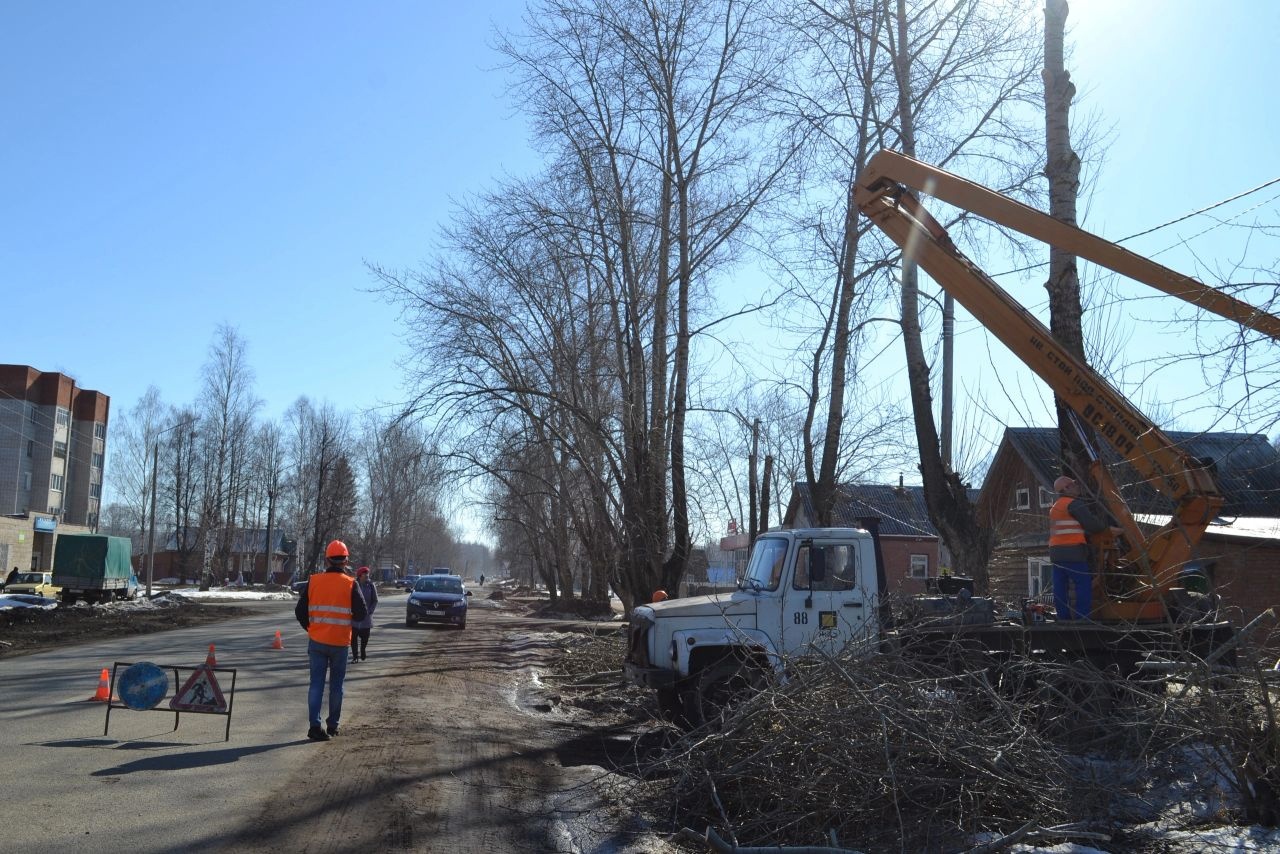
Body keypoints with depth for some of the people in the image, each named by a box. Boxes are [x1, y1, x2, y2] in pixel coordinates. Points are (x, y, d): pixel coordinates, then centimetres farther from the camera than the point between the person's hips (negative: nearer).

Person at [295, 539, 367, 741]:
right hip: (340, 643, -1)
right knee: (336, 685, 12)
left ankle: (315, 725, -2)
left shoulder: (313, 581, -2)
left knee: (316, 684, 6)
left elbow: (300, 611, 2)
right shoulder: (350, 584, -9)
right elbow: (362, 613, -9)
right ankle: (332, 726, 20)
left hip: (316, 641, 2)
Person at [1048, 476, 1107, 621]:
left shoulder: (1055, 507, 23)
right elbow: (1092, 524, -9)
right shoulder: (1074, 503, -7)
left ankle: (1064, 618, 6)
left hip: (1056, 552, 9)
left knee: (1061, 587, 5)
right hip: (1072, 552, -9)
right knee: (1084, 585, -7)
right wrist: (1105, 525, 10)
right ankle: (1082, 619, -10)